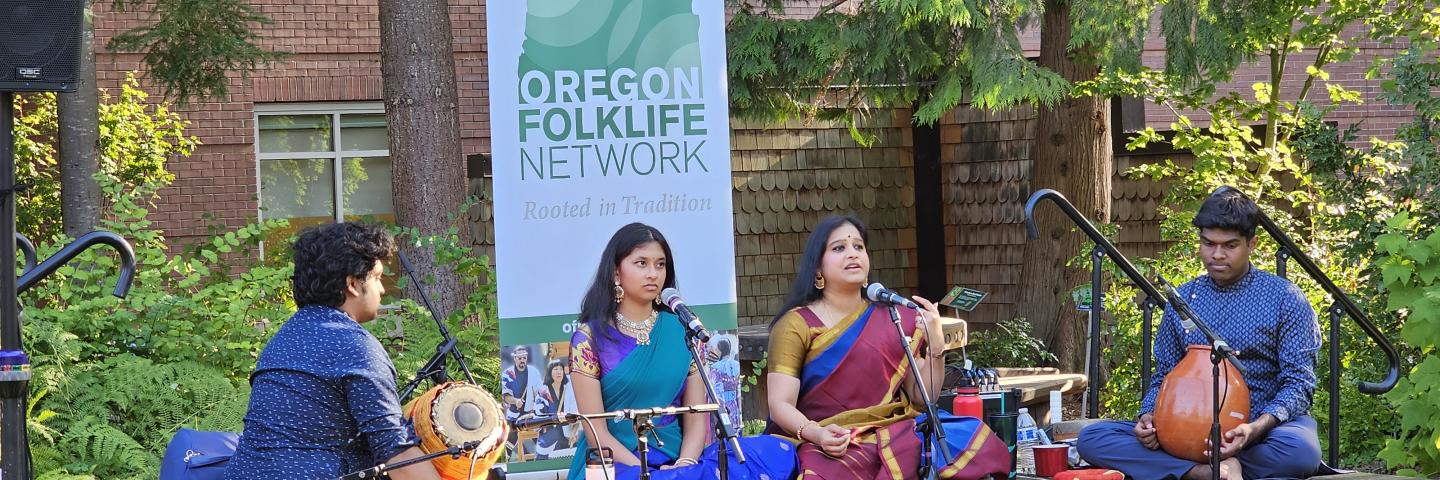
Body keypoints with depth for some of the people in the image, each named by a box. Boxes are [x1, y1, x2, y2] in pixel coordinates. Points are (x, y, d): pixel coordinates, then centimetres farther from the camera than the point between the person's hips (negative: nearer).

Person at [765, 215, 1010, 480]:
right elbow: (780, 405, -6)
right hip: (827, 447, -4)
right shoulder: (796, 325, 1)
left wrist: (935, 345, -5)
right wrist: (815, 433, -26)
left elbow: (923, 399, 11)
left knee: (973, 440, -21)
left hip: (892, 437, 4)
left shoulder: (893, 320, 13)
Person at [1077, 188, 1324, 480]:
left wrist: (1256, 428, -27)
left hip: (1263, 429, -3)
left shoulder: (1284, 298, -2)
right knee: (1092, 438, -19)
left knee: (1301, 450, -40)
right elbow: (1164, 376, 15)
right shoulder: (1182, 299, 10)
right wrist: (1148, 417, -10)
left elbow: (1298, 381, -7)